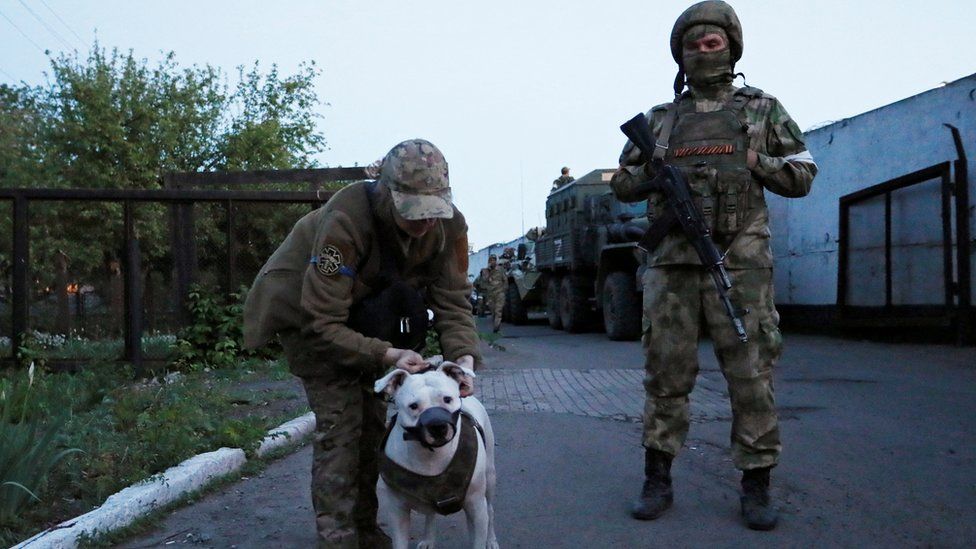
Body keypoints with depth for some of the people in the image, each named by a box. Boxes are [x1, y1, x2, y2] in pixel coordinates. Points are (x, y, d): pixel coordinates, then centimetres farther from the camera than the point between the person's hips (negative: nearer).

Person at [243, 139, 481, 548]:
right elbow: (322, 325, -35)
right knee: (339, 422, -14)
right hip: (307, 311, -5)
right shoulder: (345, 222, -39)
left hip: (367, 319, 6)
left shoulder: (448, 226, -23)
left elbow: (453, 302, -17)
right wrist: (387, 355, -43)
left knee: (372, 418, 8)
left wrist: (464, 357, -34)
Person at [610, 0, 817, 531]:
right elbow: (622, 185, 18)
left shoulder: (762, 110, 11)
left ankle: (756, 487, 13)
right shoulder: (659, 119, 14)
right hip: (672, 263, 2)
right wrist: (651, 169, -2)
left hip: (740, 263, -1)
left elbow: (802, 175, 11)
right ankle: (657, 482, 15)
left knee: (751, 375, 0)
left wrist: (753, 162, -5)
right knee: (666, 374, 4)